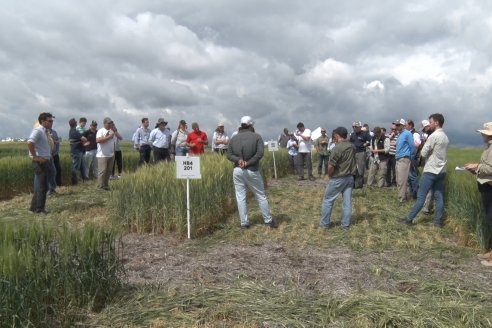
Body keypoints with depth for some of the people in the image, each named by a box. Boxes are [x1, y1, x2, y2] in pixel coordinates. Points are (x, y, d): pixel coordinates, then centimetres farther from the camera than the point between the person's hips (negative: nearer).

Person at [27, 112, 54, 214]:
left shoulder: (45, 131, 15)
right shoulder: (38, 130, -14)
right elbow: (30, 143, -28)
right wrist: (35, 157, -22)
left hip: (46, 161, 9)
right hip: (40, 162, -9)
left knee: (42, 186, 15)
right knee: (41, 186, -3)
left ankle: (34, 207, 24)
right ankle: (39, 209, 5)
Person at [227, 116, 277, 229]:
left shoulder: (234, 138, 6)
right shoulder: (256, 136, -4)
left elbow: (229, 155, 2)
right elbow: (260, 153, -15)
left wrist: (238, 160, -11)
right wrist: (248, 163, -13)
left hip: (237, 171, 2)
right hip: (252, 171, -2)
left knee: (241, 197, 8)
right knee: (261, 196, 10)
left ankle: (244, 223, 11)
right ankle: (268, 220, 18)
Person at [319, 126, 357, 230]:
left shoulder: (337, 148, -20)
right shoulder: (352, 146, 2)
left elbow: (331, 166, -20)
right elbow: (351, 161, 8)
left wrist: (330, 175, -4)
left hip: (338, 178, -6)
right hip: (350, 177, 7)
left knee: (328, 200, 8)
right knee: (347, 201, 10)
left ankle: (325, 223, 16)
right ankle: (346, 224, 17)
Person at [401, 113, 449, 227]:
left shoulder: (433, 136, -15)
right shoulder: (445, 137, 11)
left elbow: (423, 153, -13)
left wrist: (423, 148, 6)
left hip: (431, 171, -8)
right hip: (441, 171, 8)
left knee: (421, 196, -4)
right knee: (439, 197, 8)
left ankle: (409, 218, 1)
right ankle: (438, 221, 11)